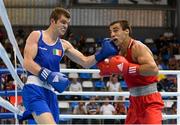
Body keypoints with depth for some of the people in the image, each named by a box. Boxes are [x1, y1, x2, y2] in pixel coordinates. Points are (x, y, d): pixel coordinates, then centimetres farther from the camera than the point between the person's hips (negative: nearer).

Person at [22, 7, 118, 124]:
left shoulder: (64, 45, 17)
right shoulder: (36, 36, 2)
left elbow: (85, 62, 14)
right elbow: (27, 63, -9)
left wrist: (102, 54, -4)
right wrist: (49, 76, -21)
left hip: (50, 93, 7)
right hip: (34, 89, -7)